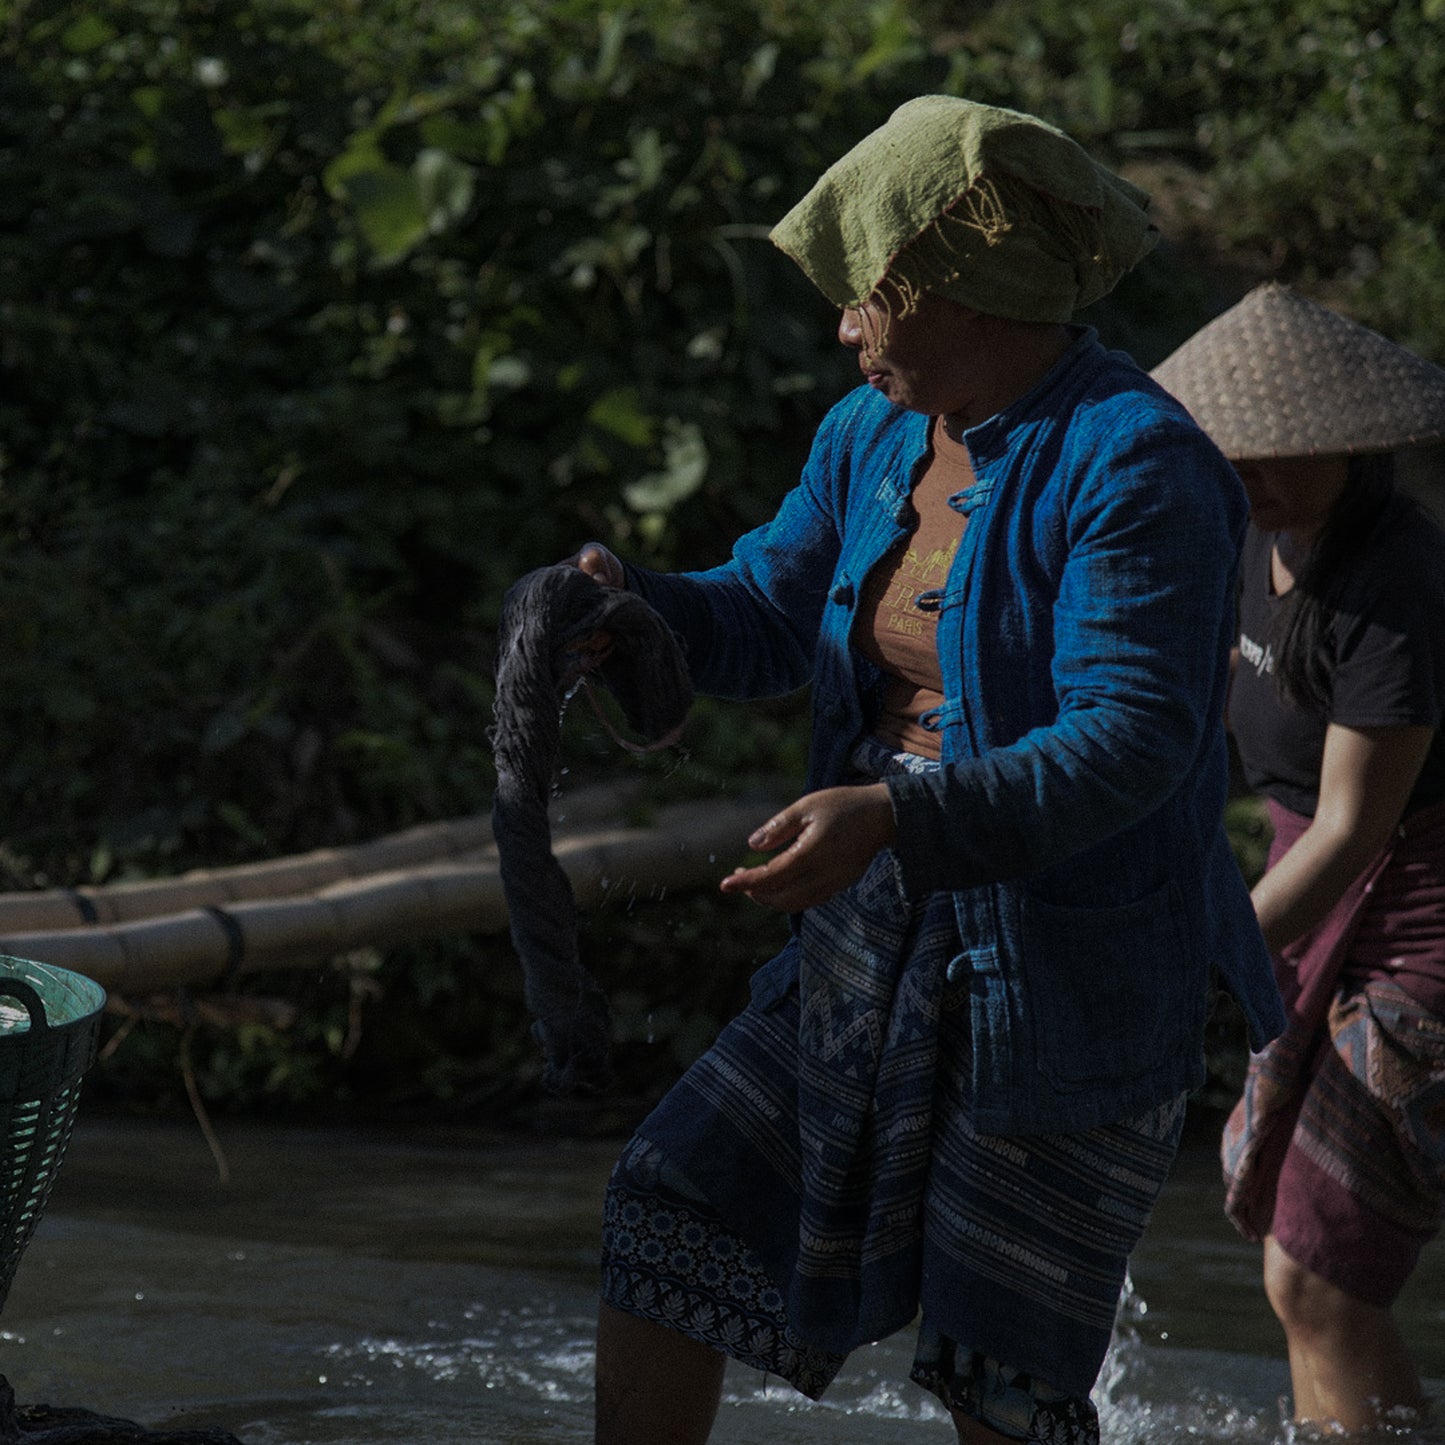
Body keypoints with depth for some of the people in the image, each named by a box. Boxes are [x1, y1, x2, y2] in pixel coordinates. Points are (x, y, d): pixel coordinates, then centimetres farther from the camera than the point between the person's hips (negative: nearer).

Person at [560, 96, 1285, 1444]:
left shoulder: (1133, 465, -19)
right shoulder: (876, 435, 5)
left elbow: (1128, 743, -26)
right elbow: (766, 618, 15)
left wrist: (894, 815, -37)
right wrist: (626, 599, -7)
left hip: (1070, 980, -8)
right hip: (886, 951, 8)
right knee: (673, 1209, 2)